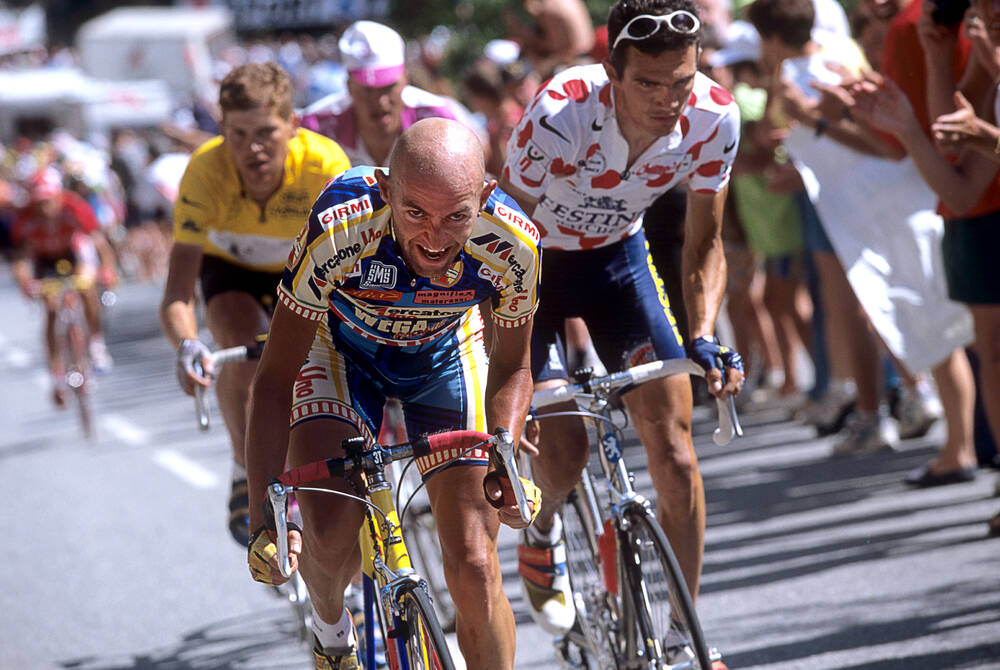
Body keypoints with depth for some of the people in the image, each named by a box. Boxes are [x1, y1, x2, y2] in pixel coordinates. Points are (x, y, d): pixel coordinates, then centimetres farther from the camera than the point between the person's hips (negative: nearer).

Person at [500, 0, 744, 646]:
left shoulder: (714, 117, -24)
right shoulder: (560, 115, -36)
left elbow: (704, 243, -8)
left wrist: (703, 337, -25)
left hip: (618, 255, 3)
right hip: (533, 260, -3)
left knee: (675, 453, -7)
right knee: (562, 457, -14)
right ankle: (542, 532, 23)